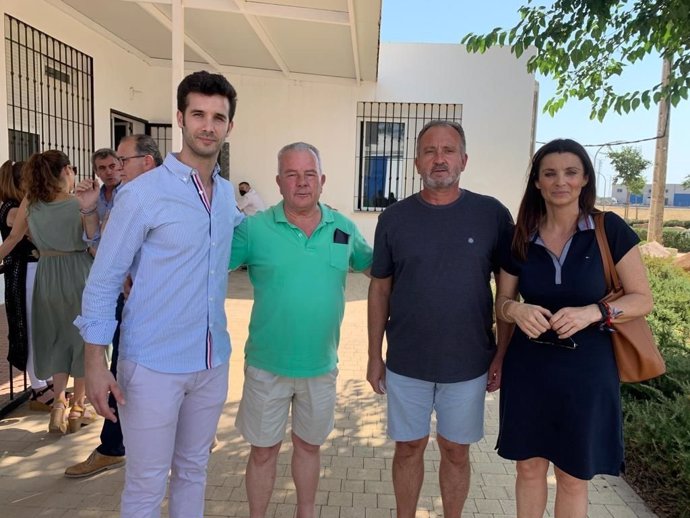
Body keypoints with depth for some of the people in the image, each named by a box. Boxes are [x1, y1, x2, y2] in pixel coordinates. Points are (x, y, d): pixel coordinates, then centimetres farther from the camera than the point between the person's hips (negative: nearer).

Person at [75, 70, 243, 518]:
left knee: (194, 470, 20)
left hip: (213, 362, 5)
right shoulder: (142, 194, -12)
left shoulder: (228, 193, 5)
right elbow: (103, 281, -9)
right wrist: (95, 362, -12)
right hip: (153, 365, -5)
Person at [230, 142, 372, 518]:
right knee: (264, 450, 14)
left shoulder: (344, 229, -2)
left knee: (309, 445, 22)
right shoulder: (254, 228, -10)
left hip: (322, 365, 3)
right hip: (267, 365, -2)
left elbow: (373, 264, 14)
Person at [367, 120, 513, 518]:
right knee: (409, 448, 16)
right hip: (405, 364, 1)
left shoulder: (493, 214, -6)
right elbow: (380, 290, 2)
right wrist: (375, 357, 3)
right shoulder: (394, 218, -2)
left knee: (456, 451, 16)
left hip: (468, 365, 0)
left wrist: (502, 354, -2)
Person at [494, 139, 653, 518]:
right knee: (529, 466, 15)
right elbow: (501, 303, 5)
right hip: (528, 368, 2)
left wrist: (592, 312, -22)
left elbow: (643, 299, -5)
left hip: (586, 369, -2)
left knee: (573, 476, 14)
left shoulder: (610, 230, -8)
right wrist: (515, 310, -18)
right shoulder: (520, 238, -2)